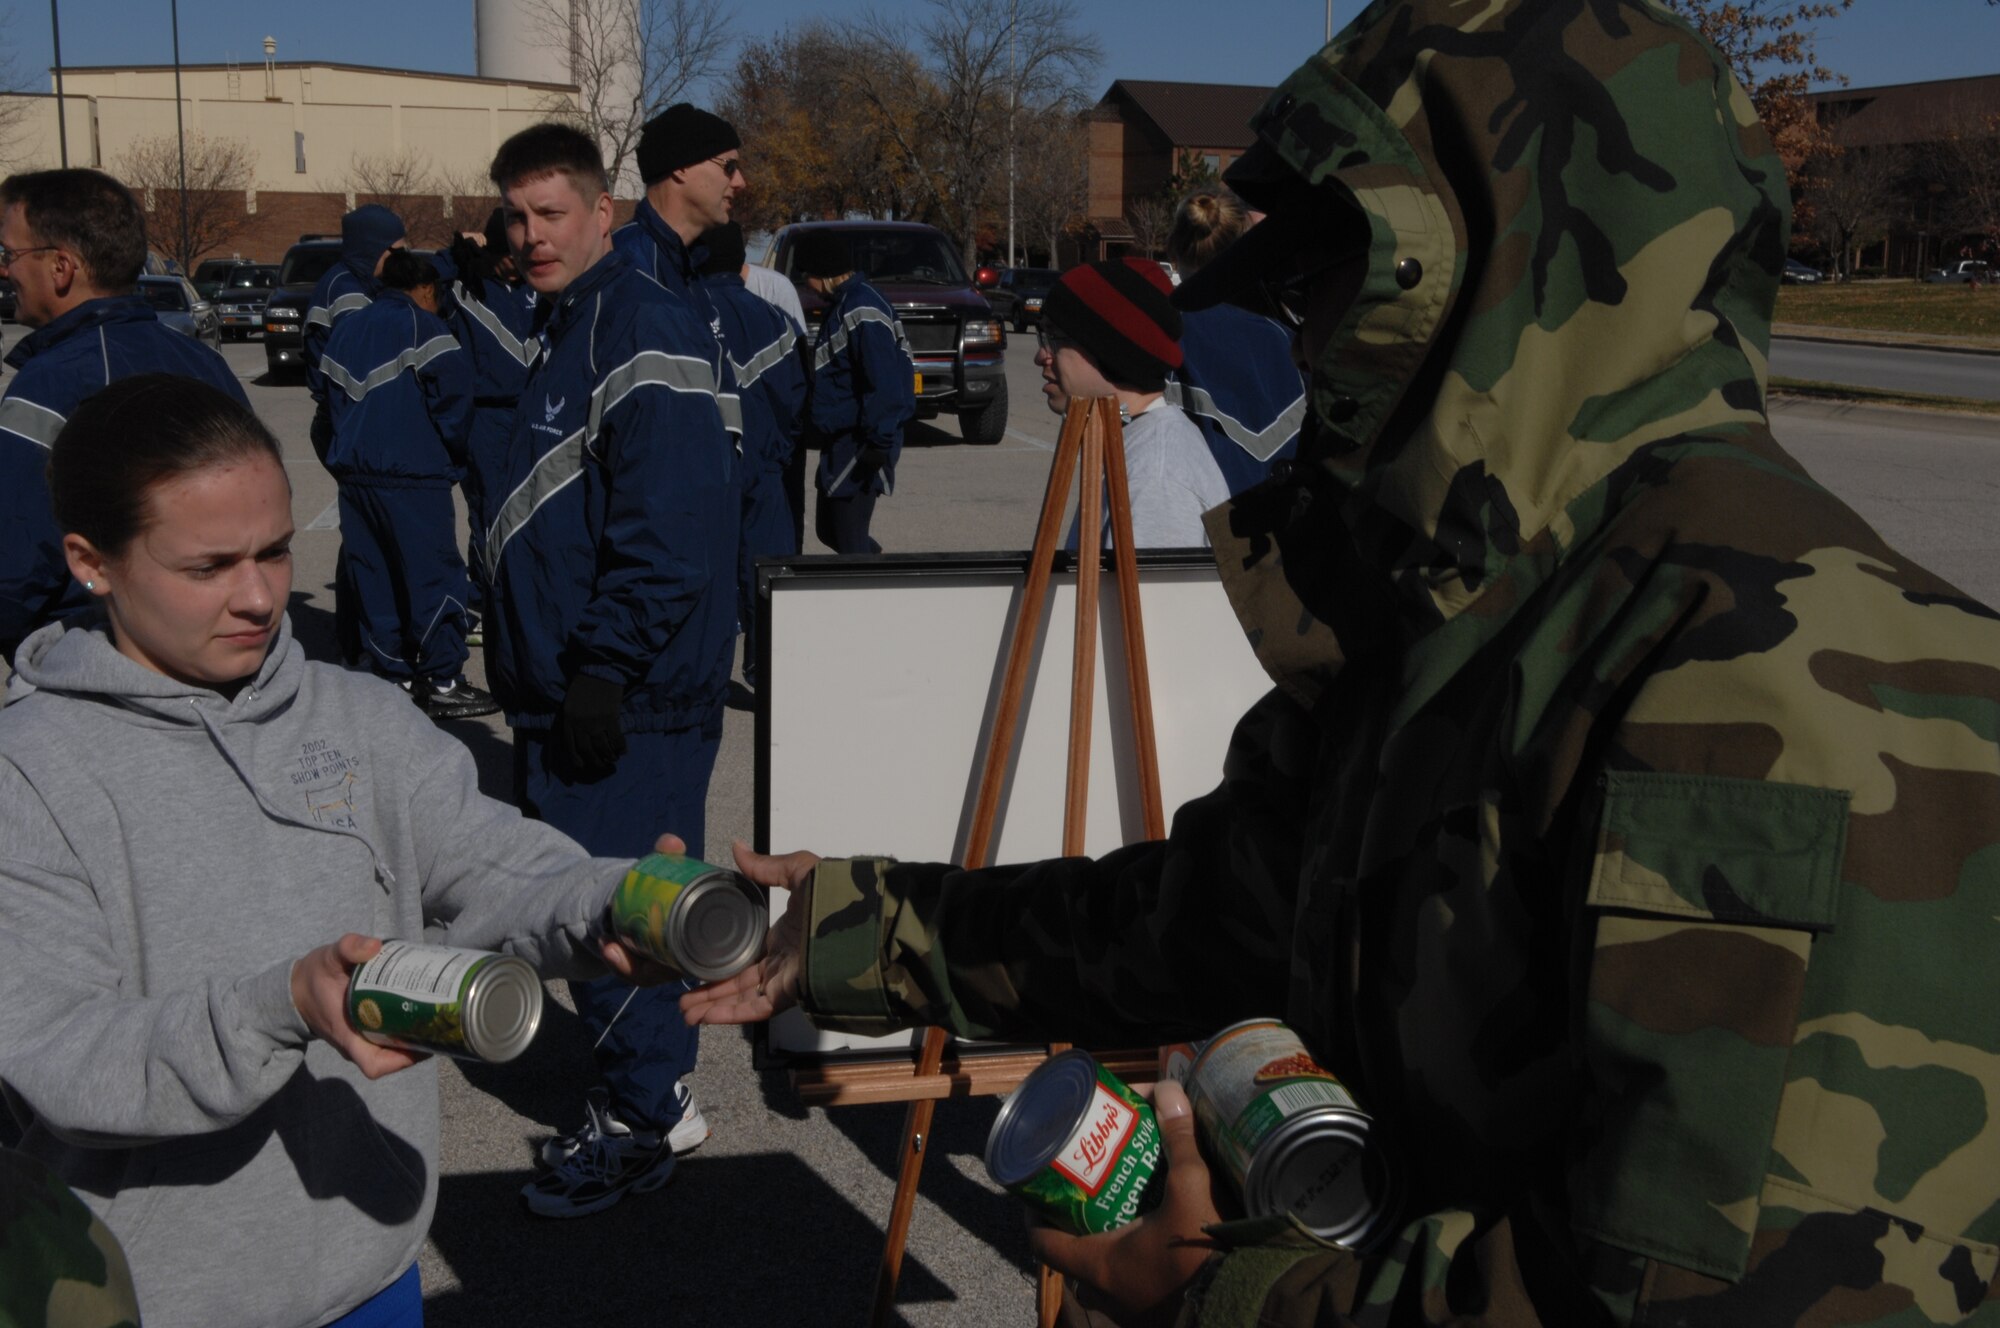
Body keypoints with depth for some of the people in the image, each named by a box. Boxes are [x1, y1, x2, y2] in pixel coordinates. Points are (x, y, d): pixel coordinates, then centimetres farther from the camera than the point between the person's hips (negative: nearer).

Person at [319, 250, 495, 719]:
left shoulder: (344, 330, 17)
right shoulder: (422, 327, -5)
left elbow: (332, 398, 15)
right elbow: (453, 399, -11)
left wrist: (356, 448, 16)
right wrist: (455, 455, 4)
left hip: (354, 472, 7)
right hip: (413, 475, -7)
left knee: (373, 576, 10)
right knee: (435, 576, -3)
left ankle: (394, 675, 14)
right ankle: (442, 681, -2)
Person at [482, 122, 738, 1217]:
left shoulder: (642, 329, -14)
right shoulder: (561, 327, 17)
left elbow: (668, 528, -23)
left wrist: (604, 665, -23)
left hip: (628, 697, -10)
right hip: (563, 687, 10)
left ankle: (642, 1124, 10)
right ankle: (650, 1094, 28)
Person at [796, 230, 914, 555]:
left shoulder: (862, 311, -19)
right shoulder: (841, 306, 14)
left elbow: (883, 383, -25)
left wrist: (879, 442, -25)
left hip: (859, 447, -11)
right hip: (839, 443, 11)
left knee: (849, 538, -6)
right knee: (828, 529, 16)